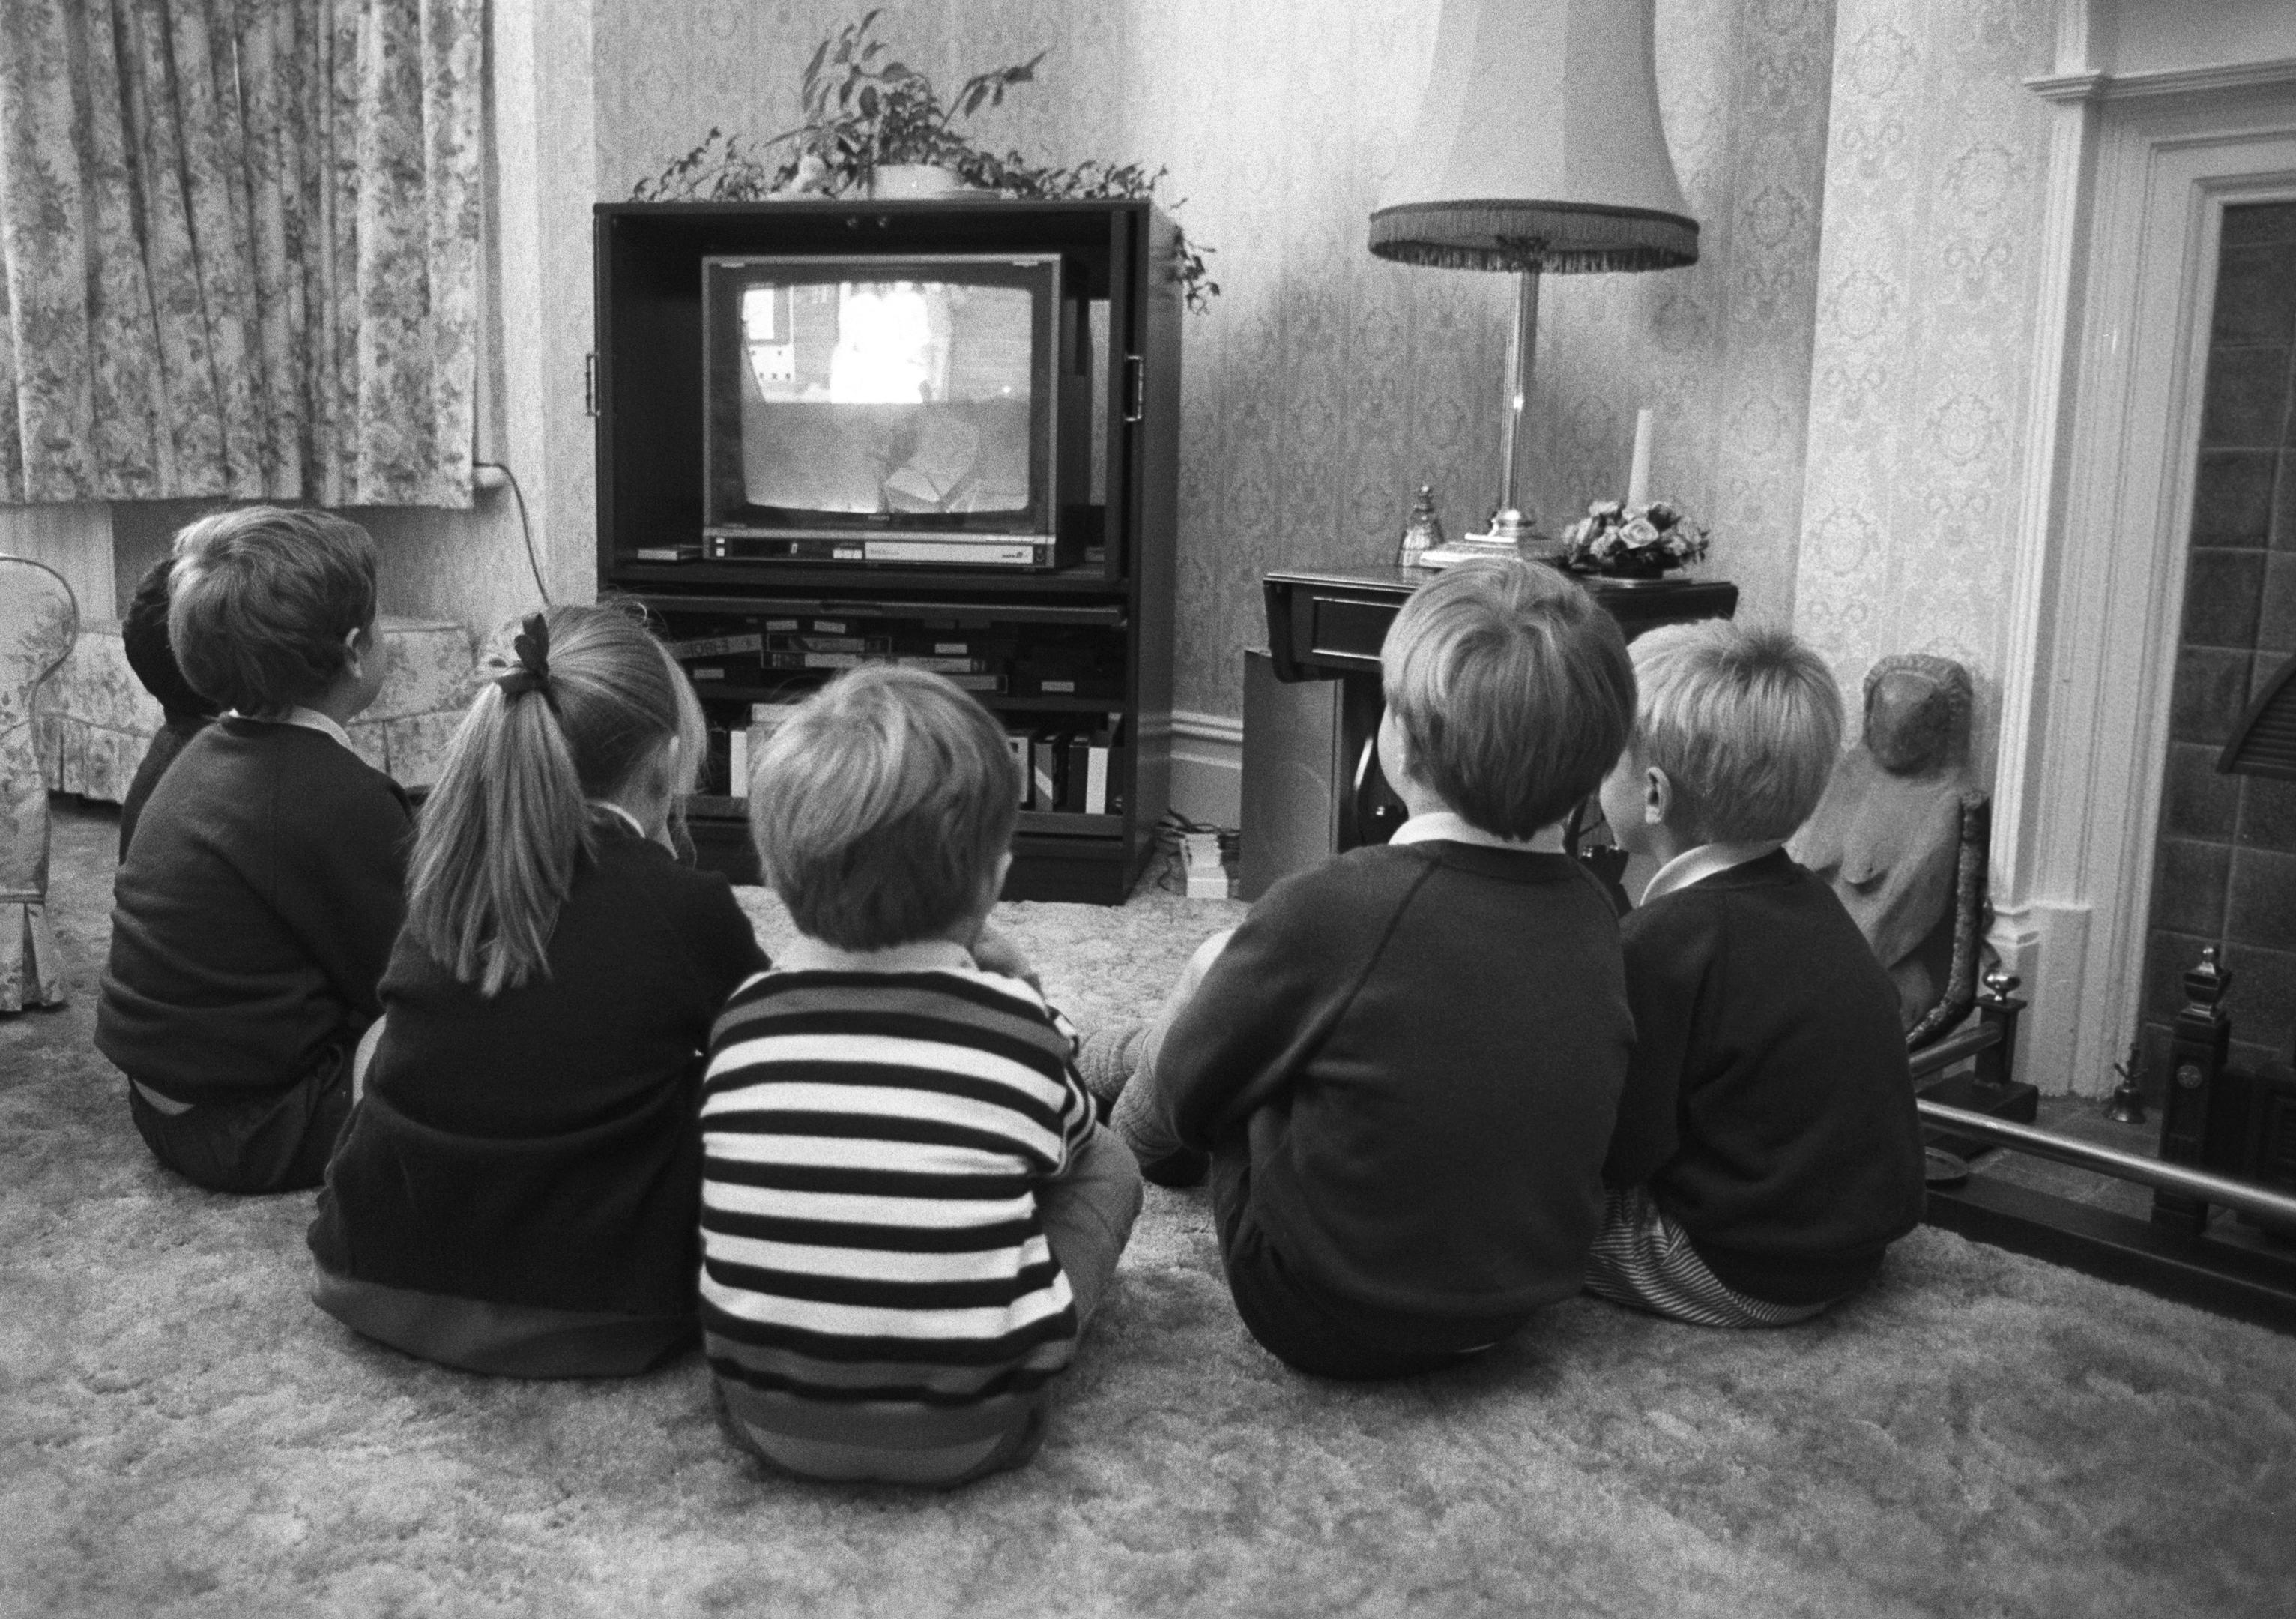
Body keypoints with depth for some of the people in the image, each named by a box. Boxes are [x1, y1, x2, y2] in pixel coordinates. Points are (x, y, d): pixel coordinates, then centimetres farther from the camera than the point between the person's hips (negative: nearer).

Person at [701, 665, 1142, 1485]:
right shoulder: (1017, 1025, -12)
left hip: (771, 1422, 3)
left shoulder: (743, 1019, -5)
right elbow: (1069, 1142, 11)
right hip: (964, 1437, -3)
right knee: (1108, 1162, 12)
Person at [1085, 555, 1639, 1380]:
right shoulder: (1592, 916, -8)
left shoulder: (1329, 909, -25)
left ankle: (1118, 1071, 38)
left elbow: (1189, 1091, -11)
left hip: (1327, 1325, -5)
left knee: (1216, 963, 8)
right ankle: (1134, 1053, 43)